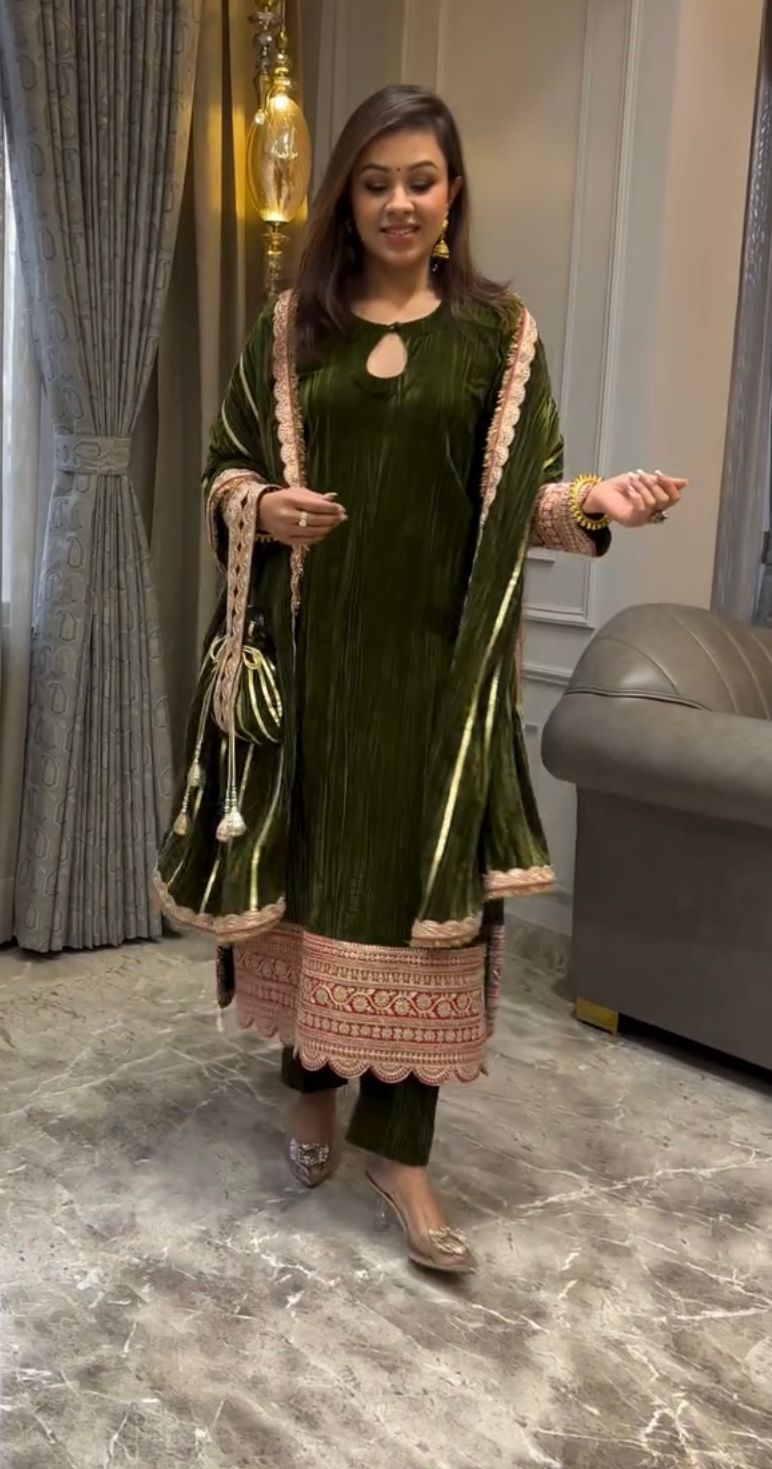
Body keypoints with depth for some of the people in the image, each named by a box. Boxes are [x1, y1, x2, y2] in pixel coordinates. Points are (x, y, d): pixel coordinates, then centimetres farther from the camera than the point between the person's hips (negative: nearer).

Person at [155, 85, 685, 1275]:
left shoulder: (498, 330, 4)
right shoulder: (292, 325, 7)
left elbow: (521, 495, 3)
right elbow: (226, 469, 10)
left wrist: (595, 501, -17)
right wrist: (265, 507, -12)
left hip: (437, 652, -1)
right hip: (313, 645, 2)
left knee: (424, 883, -1)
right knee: (309, 865, 9)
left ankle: (400, 1144, 10)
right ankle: (313, 1084, 30)